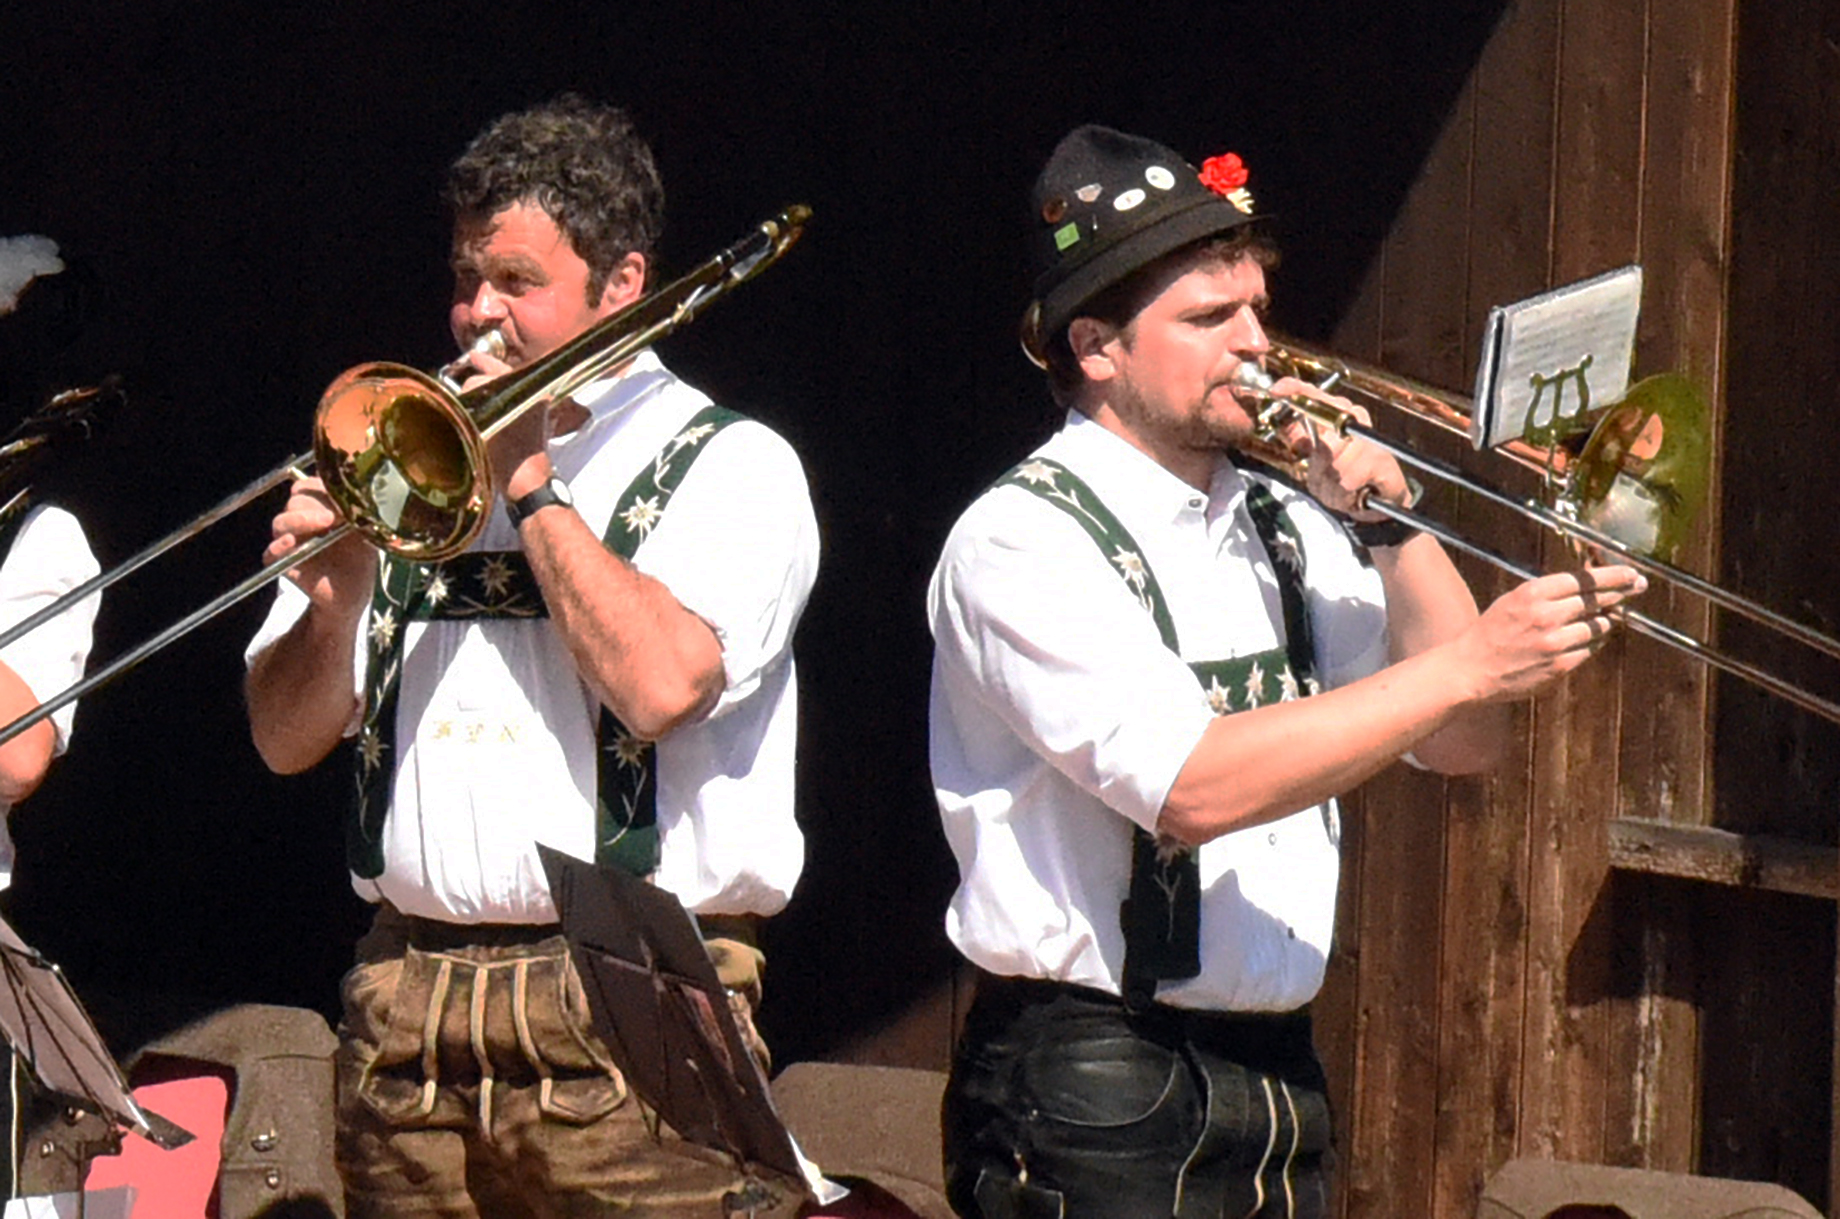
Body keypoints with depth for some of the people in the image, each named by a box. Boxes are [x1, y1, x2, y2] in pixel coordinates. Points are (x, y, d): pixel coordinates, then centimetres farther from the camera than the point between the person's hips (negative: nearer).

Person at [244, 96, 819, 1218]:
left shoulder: (730, 466, 3)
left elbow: (660, 685, -16)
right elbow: (287, 738, 14)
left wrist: (531, 484, -6)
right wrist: (333, 600, -7)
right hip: (405, 995, 4)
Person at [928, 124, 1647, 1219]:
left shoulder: (1283, 523, 13)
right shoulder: (1022, 544, -10)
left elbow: (1463, 745, 10)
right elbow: (1193, 788, -23)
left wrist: (1389, 525, -2)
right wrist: (1468, 666, -25)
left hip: (1279, 1077, 7)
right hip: (1094, 1105, -7)